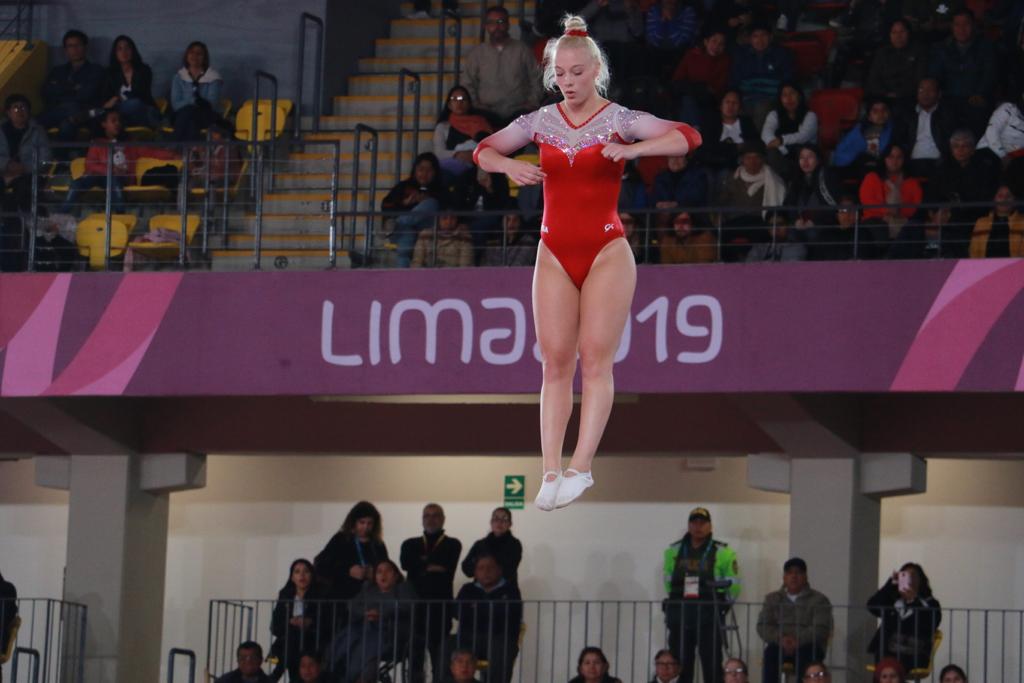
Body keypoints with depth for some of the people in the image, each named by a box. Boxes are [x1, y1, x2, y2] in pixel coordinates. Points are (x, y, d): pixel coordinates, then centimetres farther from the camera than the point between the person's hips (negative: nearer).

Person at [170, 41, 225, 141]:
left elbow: (212, 104, -6)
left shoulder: (213, 78, 5)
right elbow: (175, 104, 2)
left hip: (207, 117, -2)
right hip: (183, 115, 2)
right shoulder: (179, 78, 13)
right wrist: (193, 101, -17)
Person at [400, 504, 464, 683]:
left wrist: (423, 561, -1)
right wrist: (431, 566, -4)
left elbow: (446, 567, -10)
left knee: (440, 666, -4)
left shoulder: (452, 545, 10)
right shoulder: (410, 545, 17)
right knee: (413, 663, 3)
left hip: (440, 610, -3)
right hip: (414, 607, 3)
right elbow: (406, 563, -4)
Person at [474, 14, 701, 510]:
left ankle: (581, 466, -9)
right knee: (555, 364, 0)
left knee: (596, 360, -7)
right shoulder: (542, 122, 6)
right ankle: (551, 471, -1)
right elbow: (484, 151, 14)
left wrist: (632, 150, -27)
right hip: (555, 254, 3)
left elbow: (687, 137, -13)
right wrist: (509, 166, -8)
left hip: (606, 252, -3)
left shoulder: (620, 120, -3)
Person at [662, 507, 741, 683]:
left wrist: (721, 606, 2)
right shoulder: (674, 551, 10)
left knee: (712, 668, -5)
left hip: (709, 617, -3)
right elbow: (668, 581, 19)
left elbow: (734, 584, 3)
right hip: (679, 616, 3)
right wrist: (676, 603, 13)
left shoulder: (722, 553, 0)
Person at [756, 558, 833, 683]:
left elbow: (821, 629, -4)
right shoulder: (772, 599, 18)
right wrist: (780, 638, -14)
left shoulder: (819, 600, 8)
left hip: (807, 646, -2)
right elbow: (762, 626, 7)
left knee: (805, 655, -37)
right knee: (770, 653, -33)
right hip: (780, 646, 2)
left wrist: (797, 641, -21)